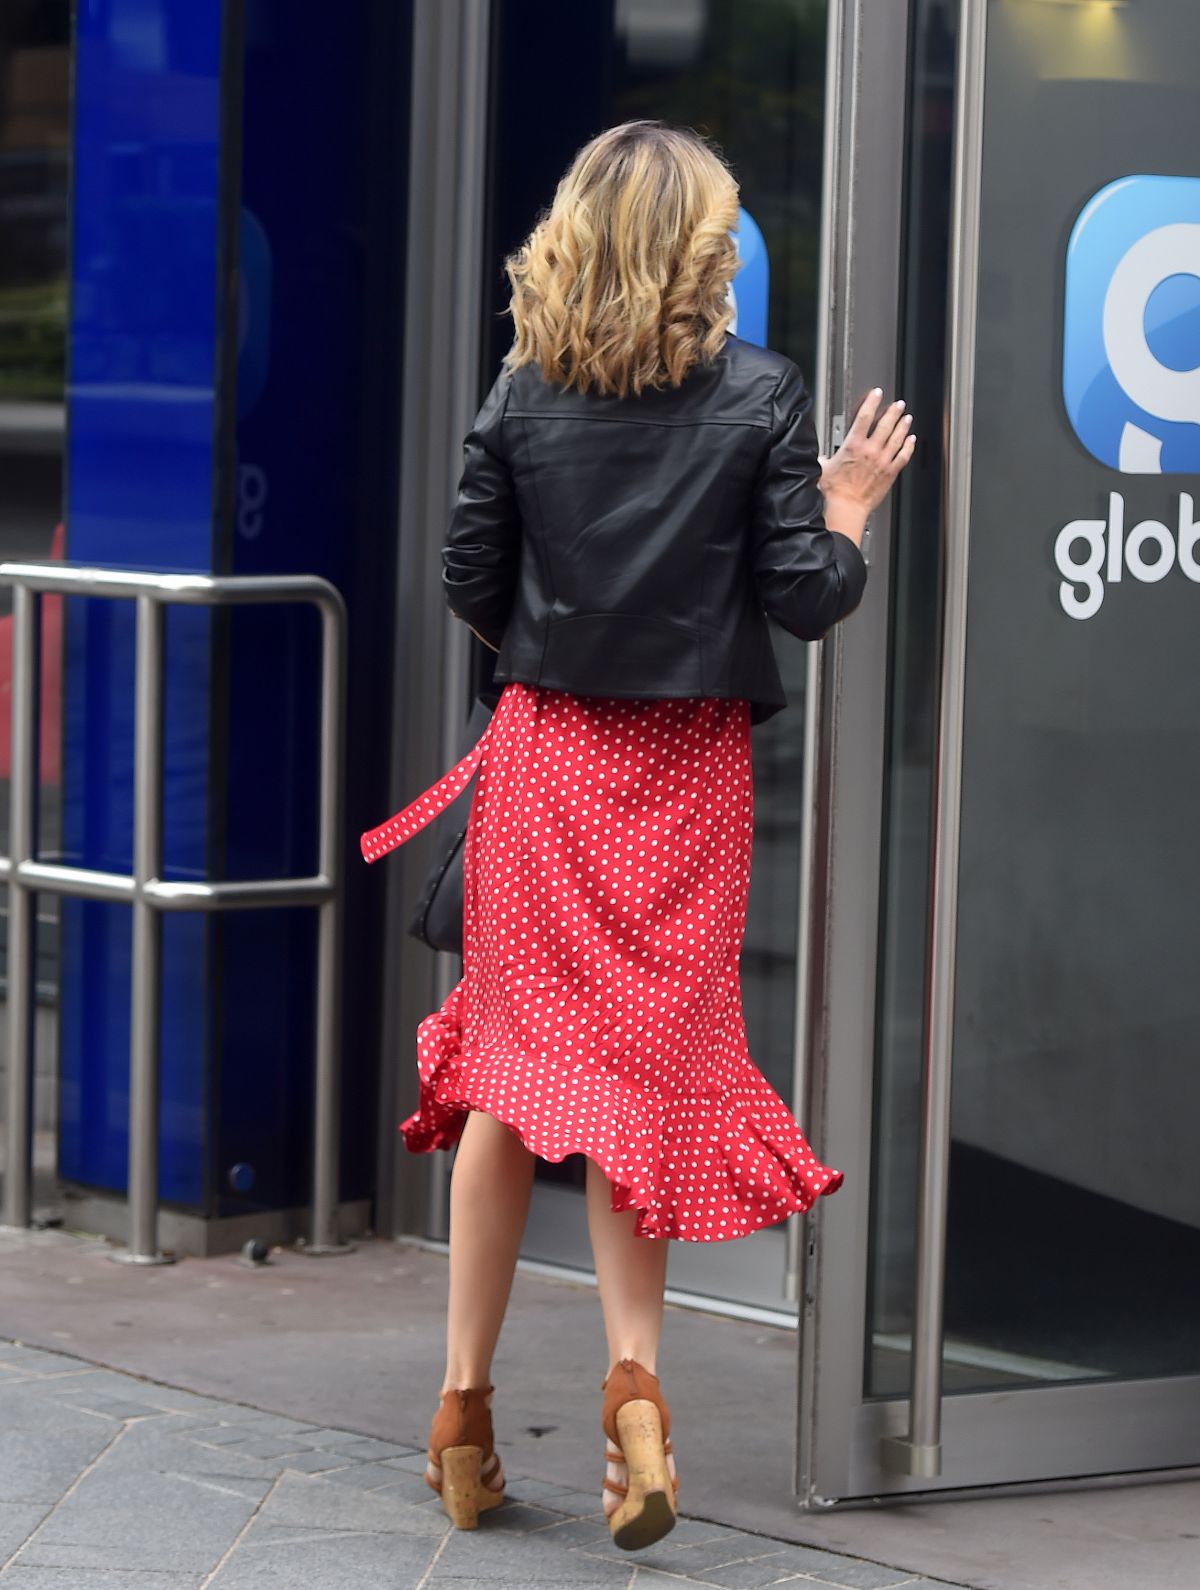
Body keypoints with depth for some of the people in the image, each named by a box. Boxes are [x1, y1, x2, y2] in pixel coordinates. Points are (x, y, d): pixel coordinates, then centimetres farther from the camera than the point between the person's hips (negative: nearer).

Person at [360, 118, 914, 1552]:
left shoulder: (523, 393, -1)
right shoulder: (760, 396, -7)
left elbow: (470, 586, 1)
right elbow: (805, 600, -8)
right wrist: (848, 507, 9)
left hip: (543, 755, 2)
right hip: (686, 769, -1)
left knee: (512, 1059, 9)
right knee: (645, 1065, 7)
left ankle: (464, 1406, 12)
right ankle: (632, 1377, -10)